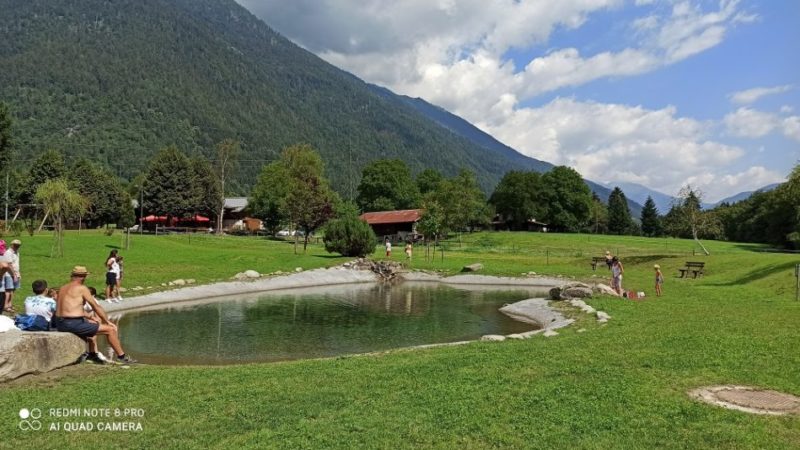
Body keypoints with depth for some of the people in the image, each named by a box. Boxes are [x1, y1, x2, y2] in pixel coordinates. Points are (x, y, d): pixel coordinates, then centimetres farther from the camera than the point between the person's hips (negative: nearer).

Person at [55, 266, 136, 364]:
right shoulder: (82, 288, -9)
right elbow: (96, 307, -6)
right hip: (74, 324, -9)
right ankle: (121, 356, 6)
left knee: (93, 323, 33)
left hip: (60, 324, 9)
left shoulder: (62, 288, 15)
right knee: (110, 329, -2)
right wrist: (107, 321, 3)